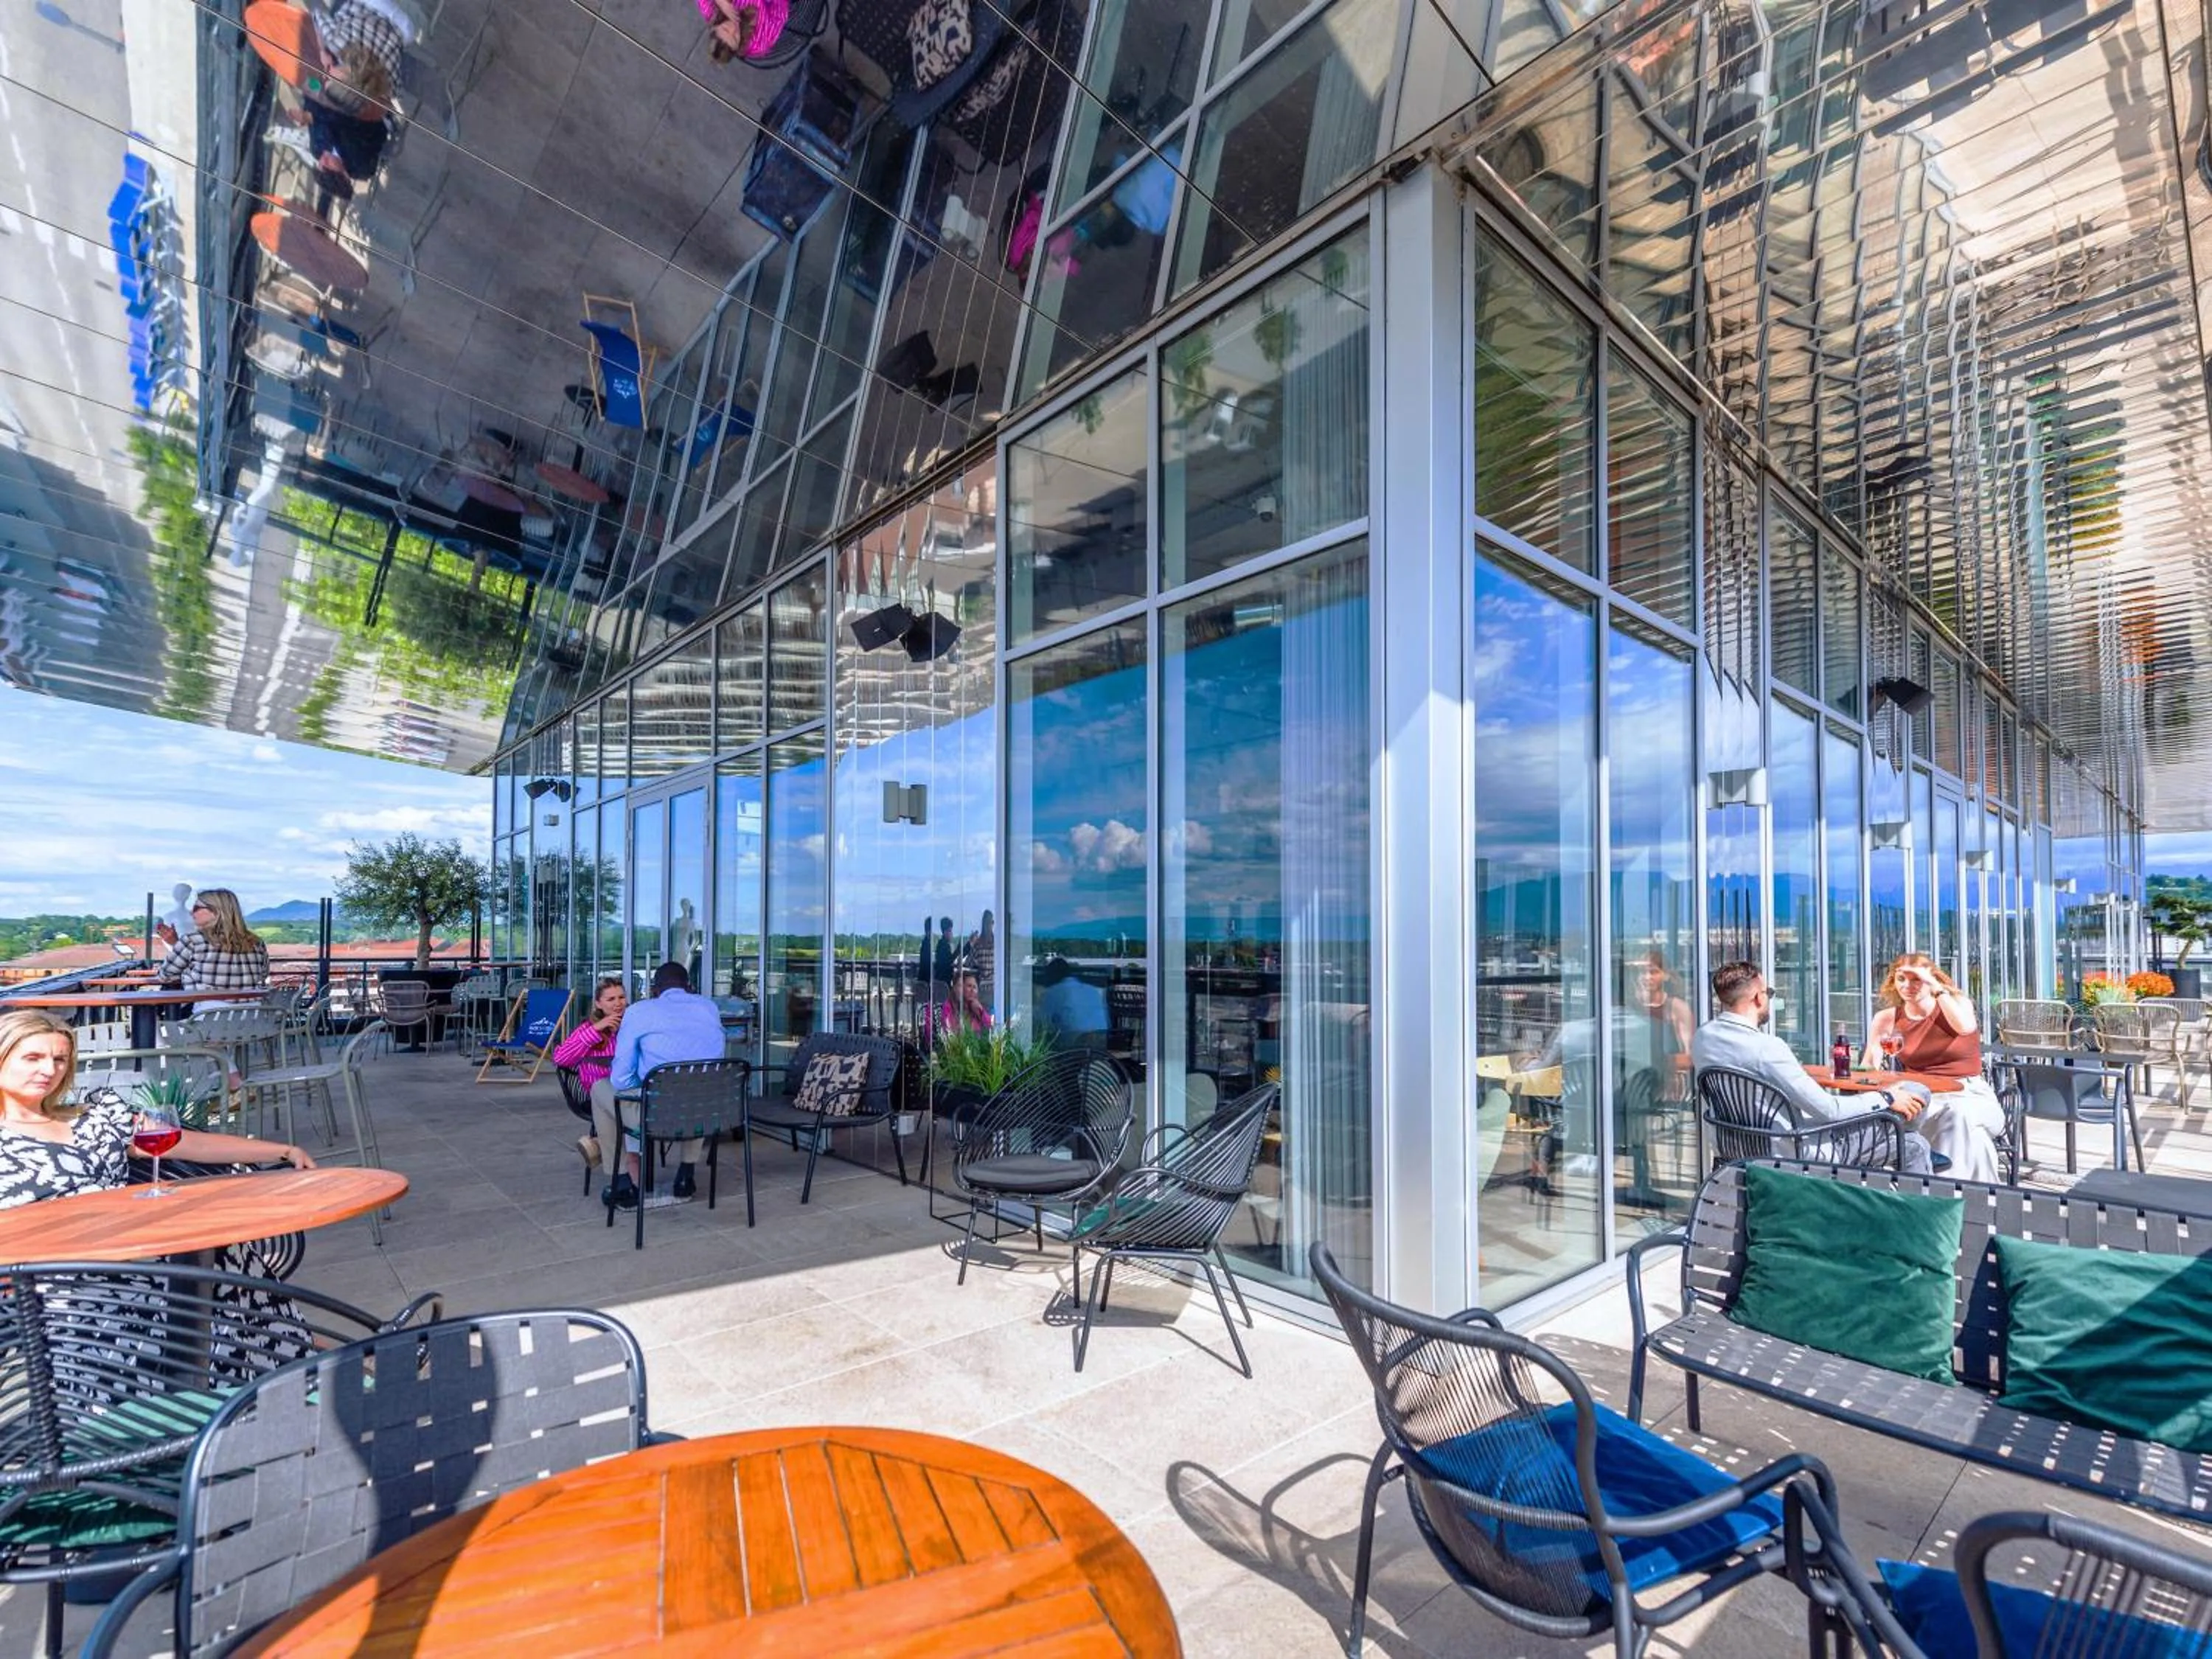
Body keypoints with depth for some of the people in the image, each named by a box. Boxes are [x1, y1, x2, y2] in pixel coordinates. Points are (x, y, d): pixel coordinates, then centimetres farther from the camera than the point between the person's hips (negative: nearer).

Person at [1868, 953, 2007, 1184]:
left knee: (1962, 1115, -37)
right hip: (1923, 1098, 1)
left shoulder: (1958, 1003, 4)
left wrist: (1936, 987, -17)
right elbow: (1867, 1069, 4)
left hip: (1970, 1094, -1)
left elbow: (1965, 1027, -23)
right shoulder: (1888, 1018, 6)